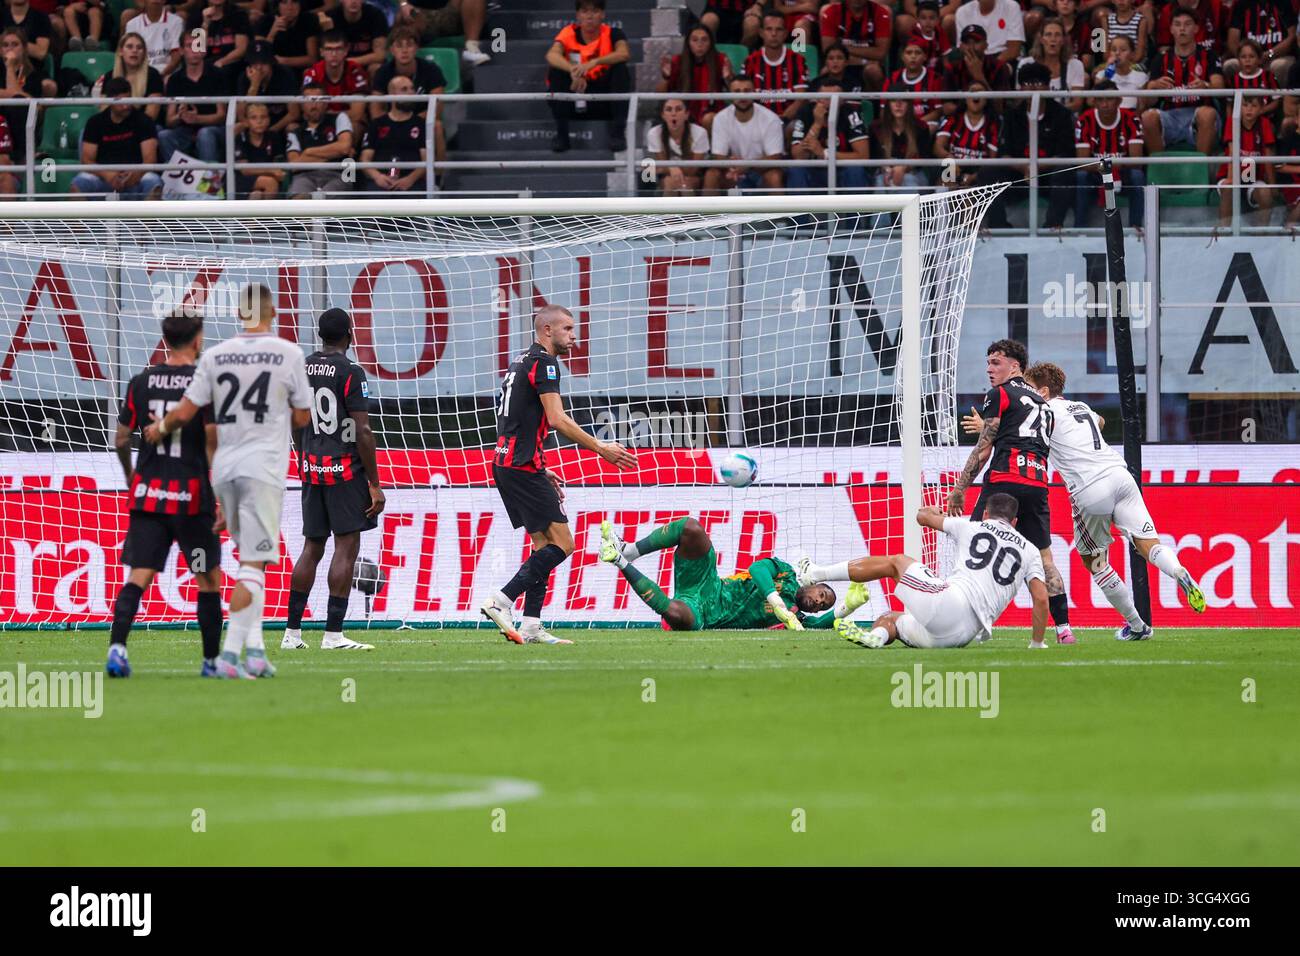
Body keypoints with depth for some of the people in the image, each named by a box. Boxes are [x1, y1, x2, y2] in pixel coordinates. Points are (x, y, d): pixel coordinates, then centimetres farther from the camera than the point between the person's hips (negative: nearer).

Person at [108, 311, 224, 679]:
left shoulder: (141, 382, 6)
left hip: (147, 493, 3)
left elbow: (121, 439, 9)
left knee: (138, 577, -2)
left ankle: (117, 645, -22)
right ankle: (212, 661, 16)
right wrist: (222, 498, -8)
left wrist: (131, 478, 27)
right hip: (191, 496, -3)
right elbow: (213, 444, -11)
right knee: (208, 579, 11)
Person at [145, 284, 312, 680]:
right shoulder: (288, 354, -5)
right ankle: (230, 653, -14)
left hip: (224, 468, 4)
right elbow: (302, 418, 1)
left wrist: (160, 428, 23)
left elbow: (184, 413, 3)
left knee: (250, 557, 16)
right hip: (263, 467, -4)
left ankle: (254, 646, 9)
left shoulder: (215, 355, 3)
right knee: (254, 562, -5)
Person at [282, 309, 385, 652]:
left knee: (312, 546, 12)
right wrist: (374, 484, -10)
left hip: (311, 468, 7)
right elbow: (363, 431, -13)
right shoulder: (350, 372, -11)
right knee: (347, 546, -3)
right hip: (344, 468, -7)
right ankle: (333, 634, -7)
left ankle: (292, 632, 12)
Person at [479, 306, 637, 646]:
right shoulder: (543, 362, -9)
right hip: (523, 467, -10)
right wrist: (600, 448, -14)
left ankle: (531, 627, 5)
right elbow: (556, 419, -18)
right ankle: (501, 602, -16)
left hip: (506, 464, 10)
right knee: (561, 543, -10)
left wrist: (540, 471, 26)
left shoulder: (522, 362, 21)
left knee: (544, 544, 11)